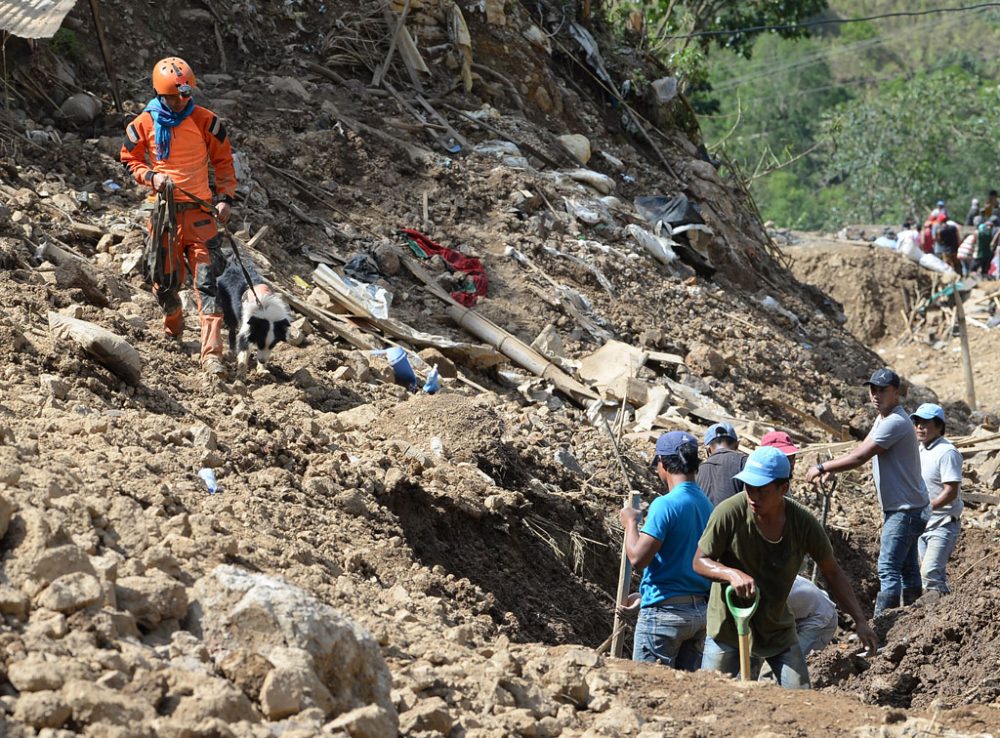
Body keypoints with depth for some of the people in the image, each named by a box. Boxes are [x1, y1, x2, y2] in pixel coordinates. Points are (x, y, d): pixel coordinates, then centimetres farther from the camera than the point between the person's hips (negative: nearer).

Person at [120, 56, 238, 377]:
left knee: (207, 282, -11)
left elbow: (223, 161, 8)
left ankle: (212, 353, -14)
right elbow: (130, 160, 11)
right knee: (165, 279, 10)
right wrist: (151, 176, -9)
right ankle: (173, 331, 40)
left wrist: (225, 198, -3)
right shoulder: (143, 125, -1)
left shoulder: (205, 121, -2)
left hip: (199, 210, -1)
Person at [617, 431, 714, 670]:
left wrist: (631, 523, -2)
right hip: (700, 612, 7)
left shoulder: (665, 505, -15)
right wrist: (644, 597, 23)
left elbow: (638, 558, -19)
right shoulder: (706, 505, 9)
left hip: (665, 613, -7)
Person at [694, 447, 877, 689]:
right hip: (728, 626, -2)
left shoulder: (803, 523, -14)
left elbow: (833, 572, 0)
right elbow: (700, 561, -12)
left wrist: (859, 620, -4)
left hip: (778, 630, 2)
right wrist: (732, 574, -33)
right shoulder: (730, 512, -21)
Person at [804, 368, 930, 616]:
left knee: (888, 568, -14)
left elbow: (859, 457, -24)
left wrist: (822, 467, -15)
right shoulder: (882, 420, 13)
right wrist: (831, 469, 3)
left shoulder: (895, 422, -21)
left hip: (906, 510, -11)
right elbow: (861, 450, 17)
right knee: (907, 568, 16)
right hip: (900, 508, 11)